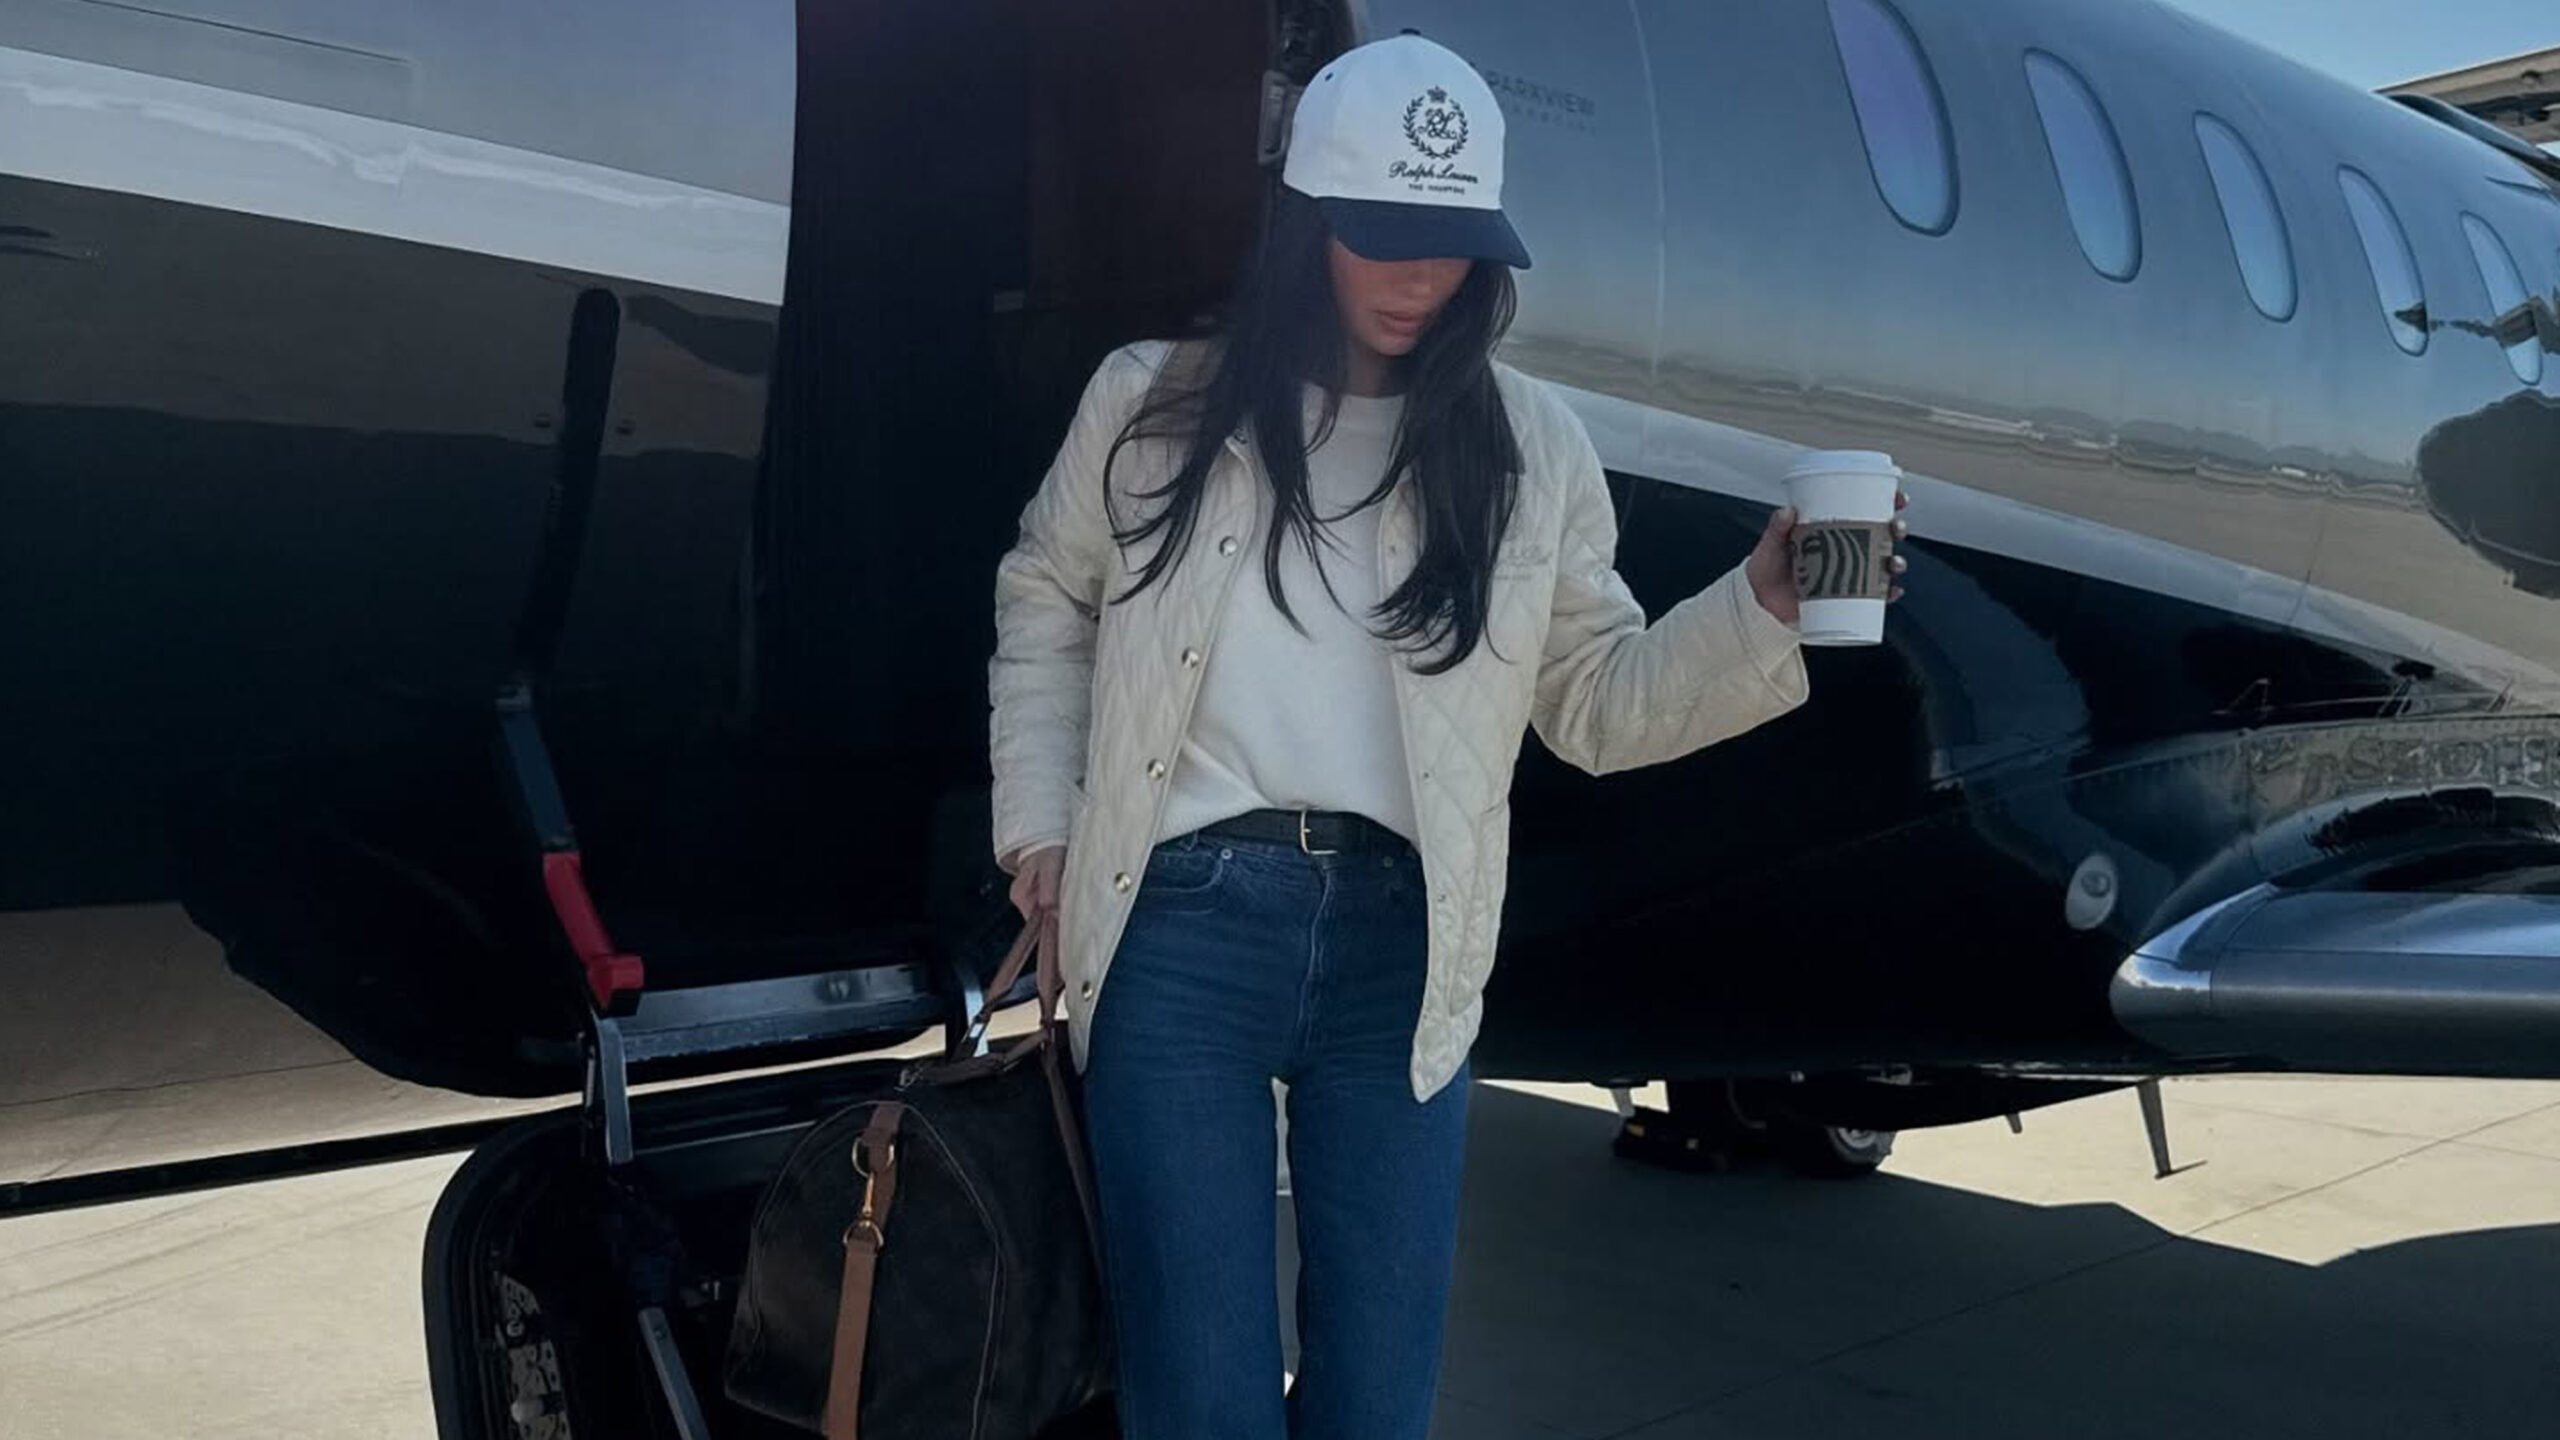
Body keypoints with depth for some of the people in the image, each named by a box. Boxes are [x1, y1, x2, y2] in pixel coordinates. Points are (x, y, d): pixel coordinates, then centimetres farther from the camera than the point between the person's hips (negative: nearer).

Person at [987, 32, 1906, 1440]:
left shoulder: (1529, 445, 6)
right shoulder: (1154, 401, 5)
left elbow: (1598, 703, 7)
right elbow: (1043, 602, 16)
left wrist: (1758, 607, -9)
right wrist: (1039, 817, 6)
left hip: (1398, 944, 2)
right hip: (1180, 926, -1)